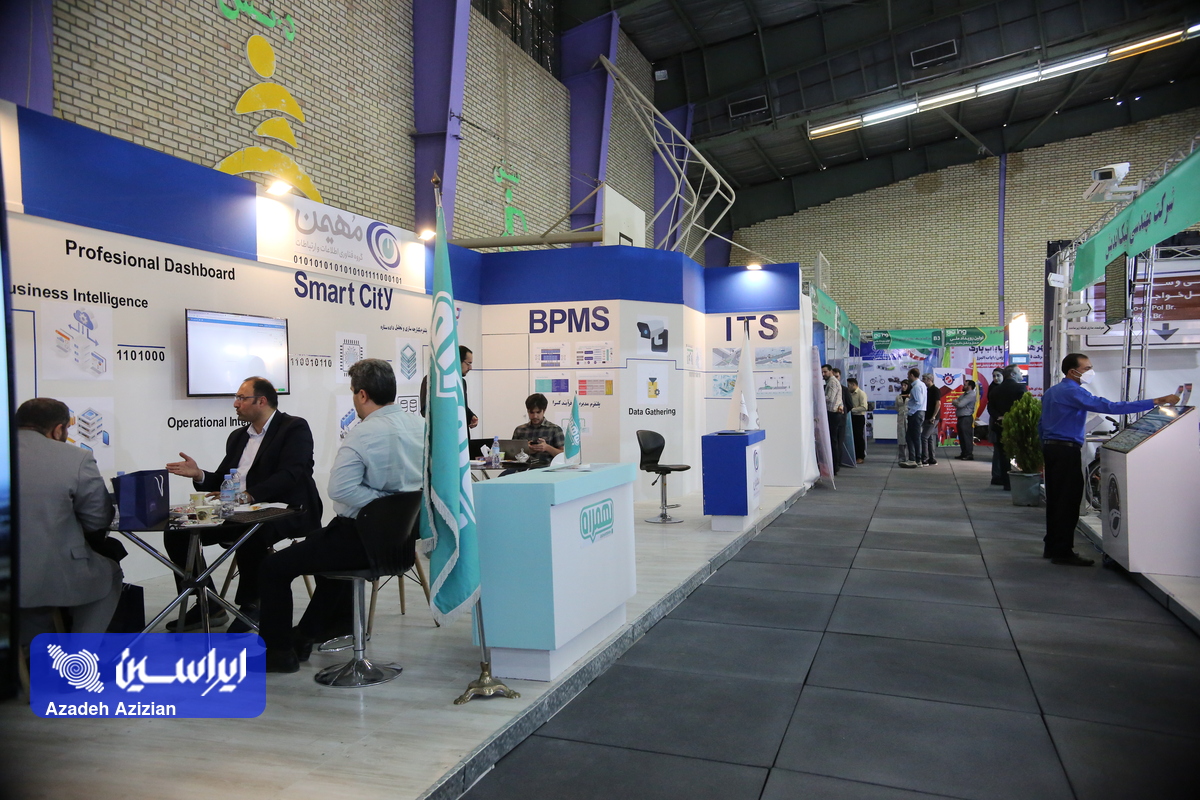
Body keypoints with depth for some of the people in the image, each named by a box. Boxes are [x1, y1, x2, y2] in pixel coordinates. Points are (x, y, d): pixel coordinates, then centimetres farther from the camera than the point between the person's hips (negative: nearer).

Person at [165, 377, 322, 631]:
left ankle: (250, 604, -15)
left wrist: (251, 495, -29)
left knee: (250, 533, -39)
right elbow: (221, 481, 20)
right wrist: (198, 475, -1)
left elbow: (291, 474, -19)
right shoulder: (237, 437, 20)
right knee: (177, 532, -4)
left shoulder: (295, 428, -5)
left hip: (286, 512, -8)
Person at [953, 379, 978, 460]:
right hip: (960, 418, 9)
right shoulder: (964, 395, 20)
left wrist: (956, 402, 3)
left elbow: (960, 404, -17)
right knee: (961, 437, 12)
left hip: (966, 418, -9)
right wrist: (957, 402, -6)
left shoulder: (972, 395, -10)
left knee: (967, 437, -9)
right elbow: (955, 402, 15)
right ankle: (964, 454, 19)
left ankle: (969, 455, -8)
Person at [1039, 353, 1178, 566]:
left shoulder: (1050, 392, 14)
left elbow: (1041, 424, 19)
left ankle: (1051, 547, 19)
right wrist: (1156, 402, -23)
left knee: (1054, 499, 13)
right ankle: (1063, 552, -3)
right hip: (1067, 451, -10)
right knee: (1069, 501, -5)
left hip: (1050, 447, 10)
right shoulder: (1073, 392, -15)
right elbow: (1110, 407, -24)